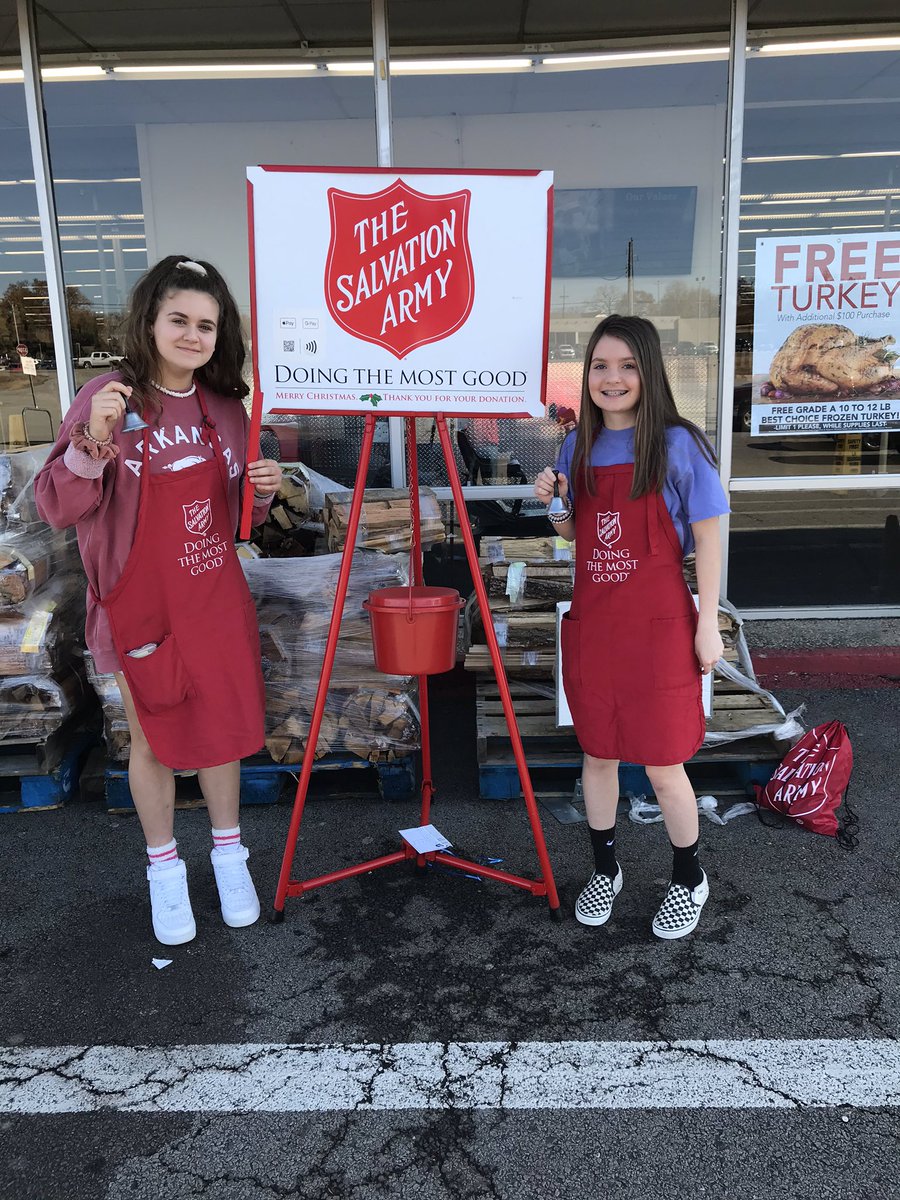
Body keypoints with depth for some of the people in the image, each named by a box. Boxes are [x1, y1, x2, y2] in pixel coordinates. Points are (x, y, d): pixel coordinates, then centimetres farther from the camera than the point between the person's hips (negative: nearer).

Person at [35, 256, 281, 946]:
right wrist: (93, 441, -28)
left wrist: (264, 490, -8)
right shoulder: (108, 399, -11)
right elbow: (57, 508, -13)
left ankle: (229, 851, 35)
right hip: (142, 605, -3)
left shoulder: (225, 406, 3)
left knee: (223, 725, 14)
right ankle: (164, 868, 32)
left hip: (218, 599, 3)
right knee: (154, 736, 12)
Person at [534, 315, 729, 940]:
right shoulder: (579, 446, 6)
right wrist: (554, 505, -5)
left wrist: (708, 623, -8)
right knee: (598, 753, 15)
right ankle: (605, 870, 35)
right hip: (591, 623, 5)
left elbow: (708, 537, -5)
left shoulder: (678, 444, -8)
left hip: (658, 626, -5)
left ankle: (689, 879, 28)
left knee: (662, 764, 3)